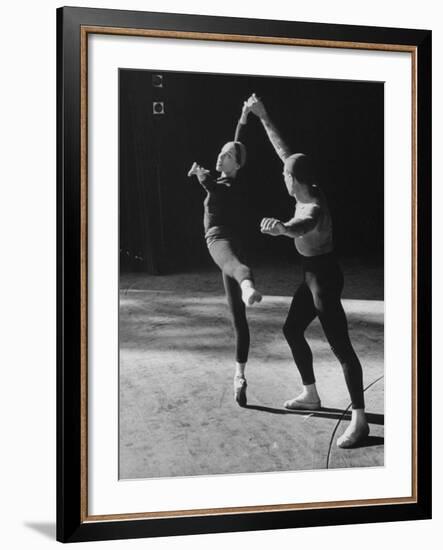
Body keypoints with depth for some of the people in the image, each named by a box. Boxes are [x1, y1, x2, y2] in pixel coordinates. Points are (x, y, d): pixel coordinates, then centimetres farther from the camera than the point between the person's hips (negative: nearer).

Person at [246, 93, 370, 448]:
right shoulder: (308, 192, 0)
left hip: (324, 276, -10)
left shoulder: (315, 208, -26)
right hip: (312, 274, 10)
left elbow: (303, 227, -52)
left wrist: (282, 229, -73)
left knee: (340, 346, -9)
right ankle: (311, 395, 34)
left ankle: (360, 421, -6)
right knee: (292, 330, 20)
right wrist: (263, 117, 16)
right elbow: (284, 150, 11)